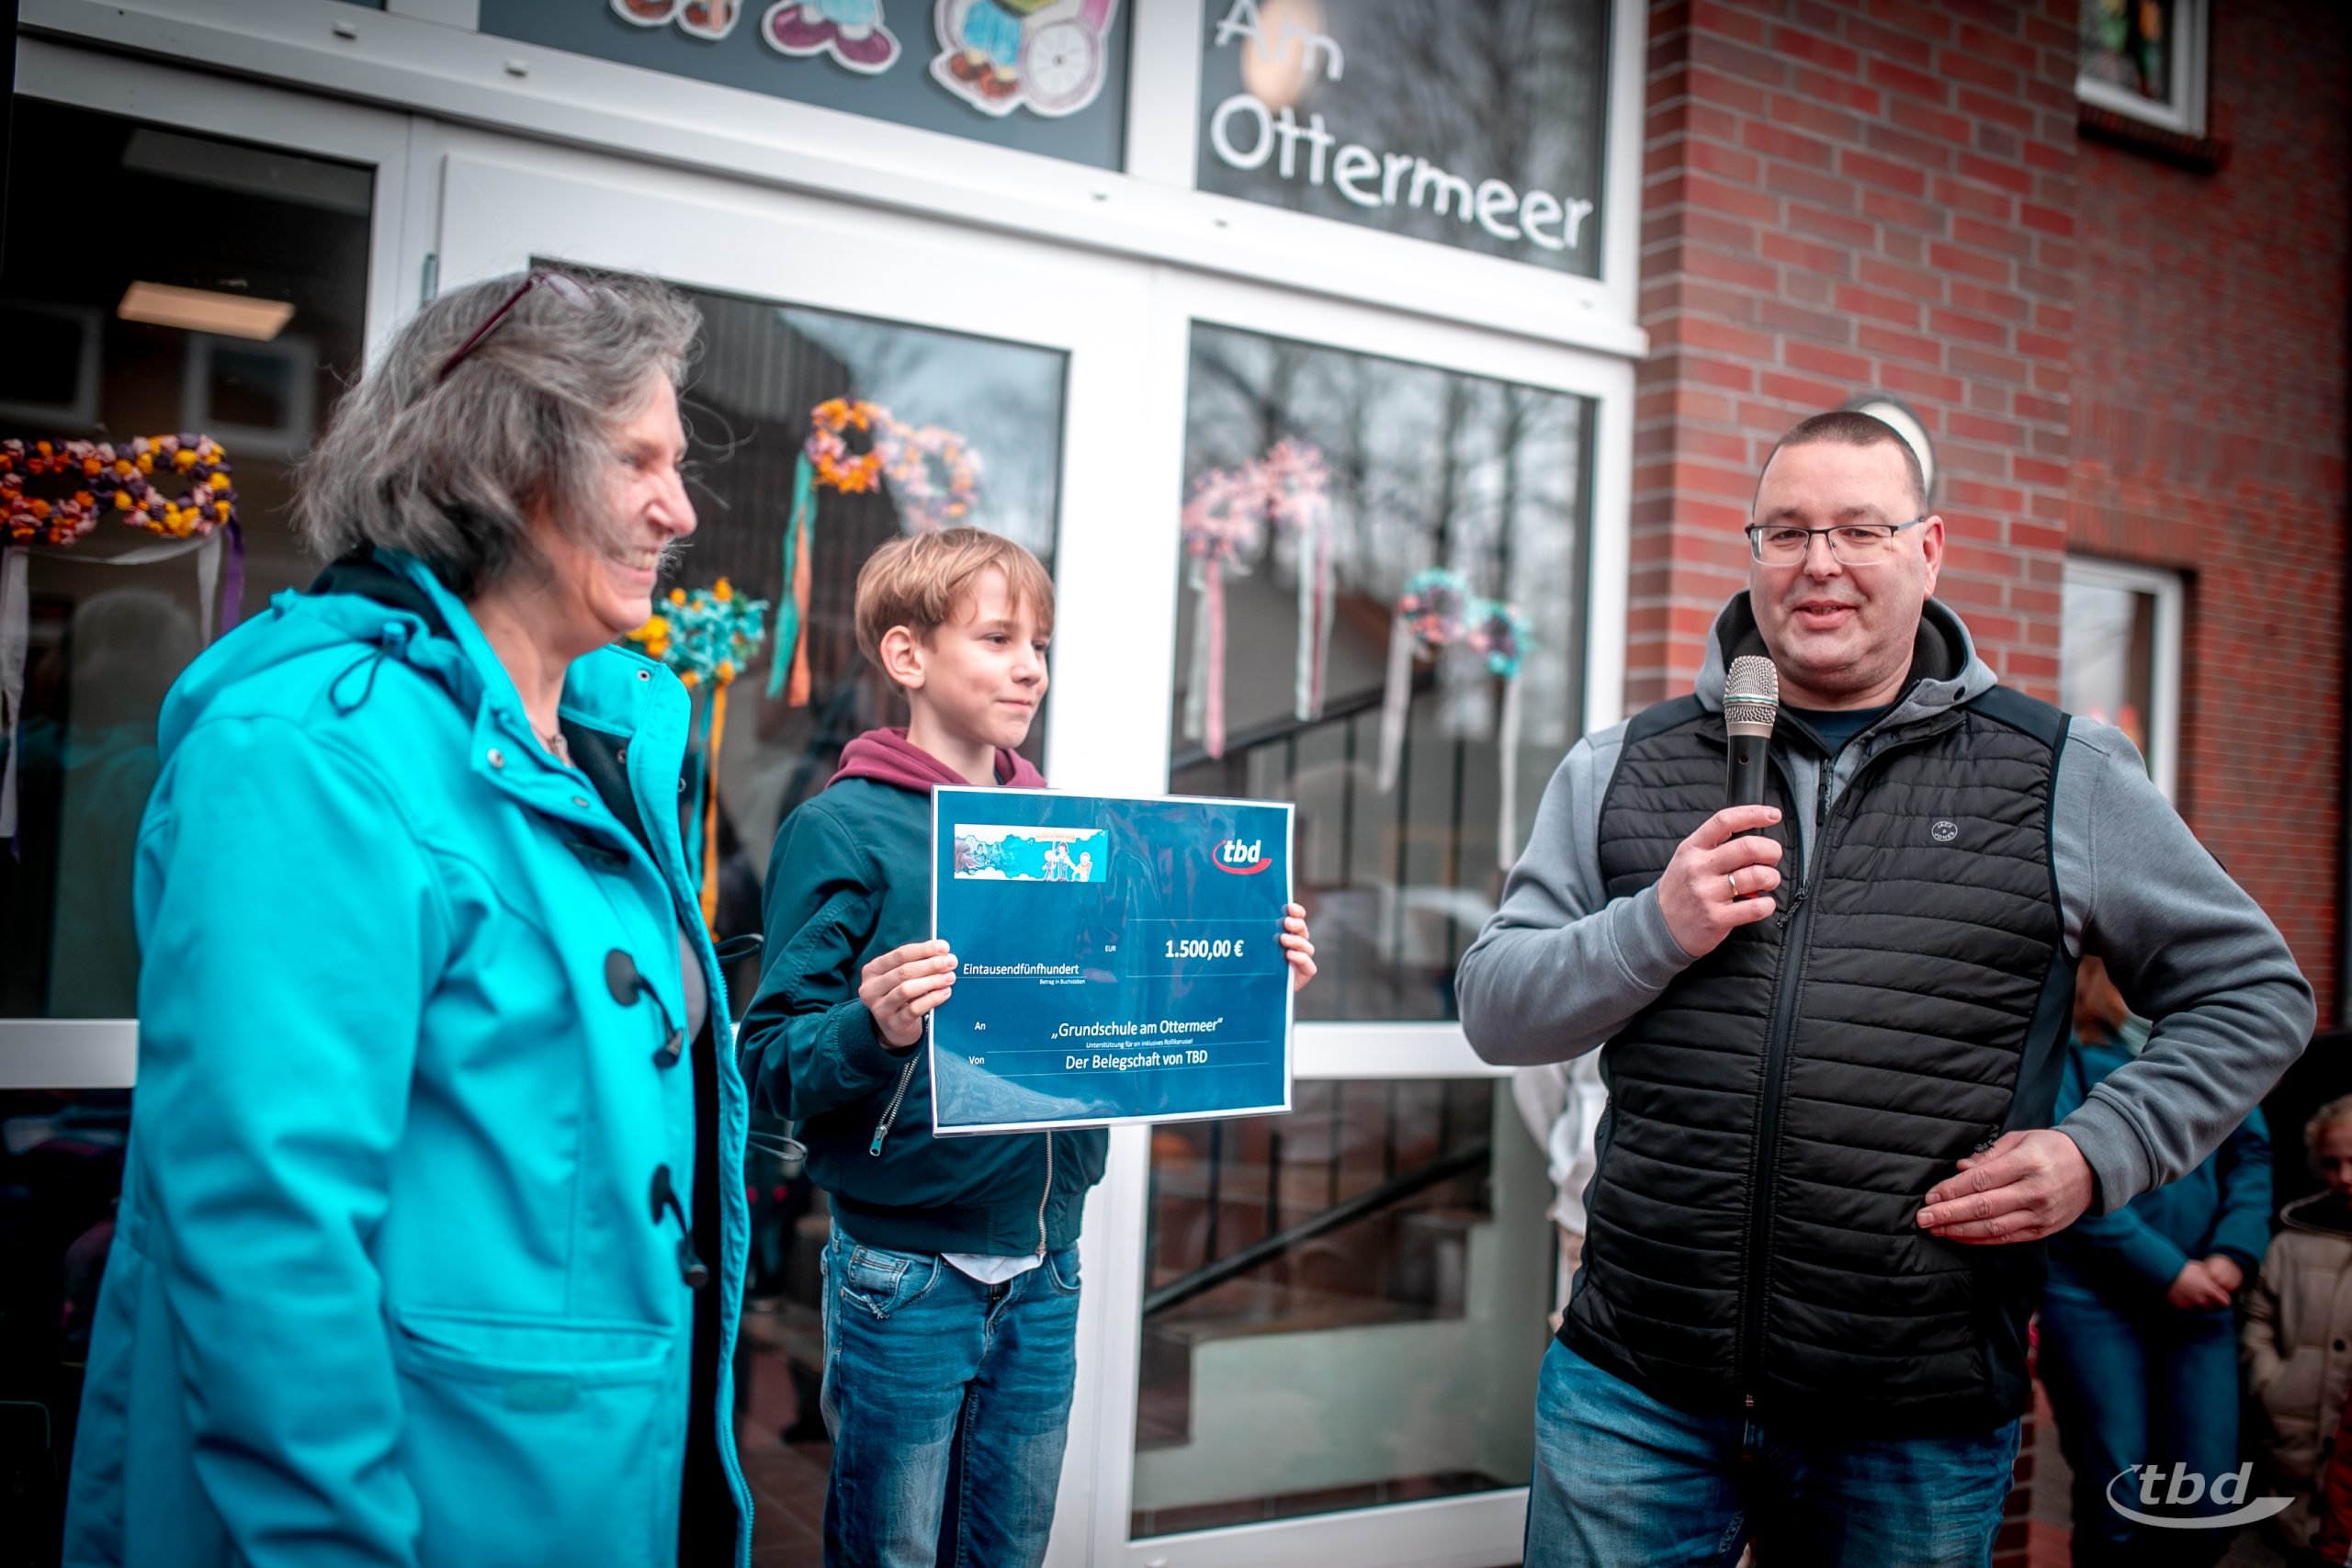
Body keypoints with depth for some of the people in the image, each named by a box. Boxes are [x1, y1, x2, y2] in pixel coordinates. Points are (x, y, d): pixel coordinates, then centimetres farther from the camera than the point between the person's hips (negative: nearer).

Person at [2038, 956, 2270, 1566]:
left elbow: (2251, 1152, 10)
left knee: (2207, 1514, 4)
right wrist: (2164, 1270, -13)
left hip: (2199, 1299, 5)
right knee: (2115, 1512, 1)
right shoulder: (2066, 1045, -4)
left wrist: (2235, 1253, -6)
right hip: (2093, 1297, -4)